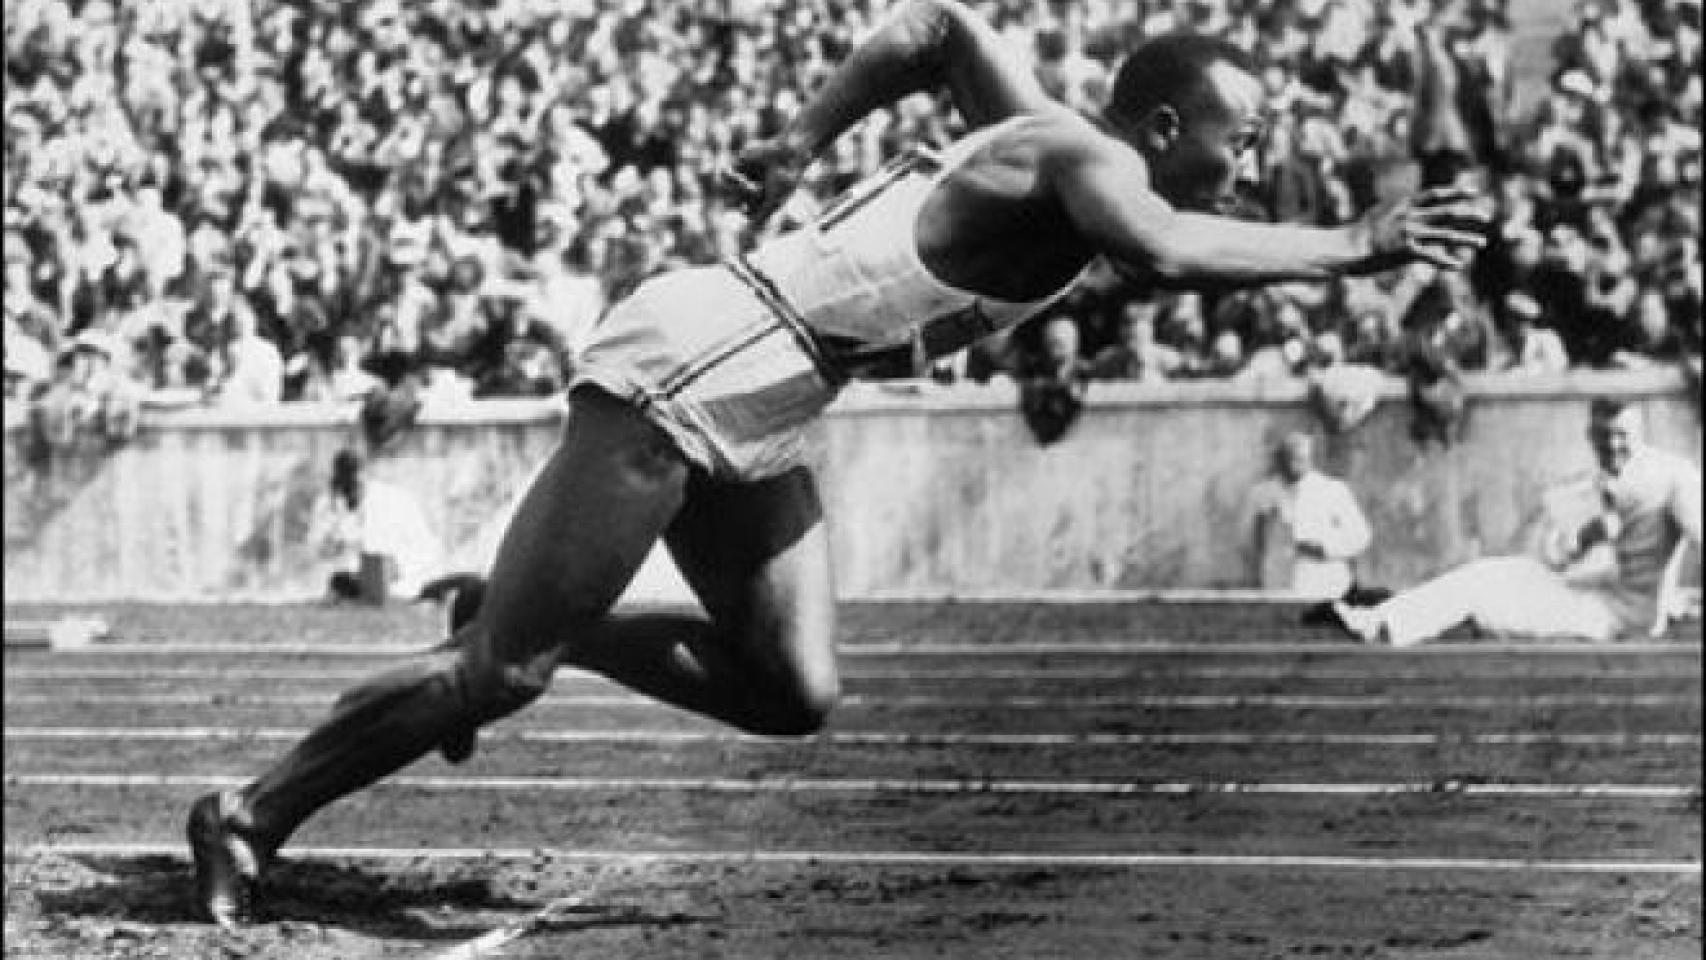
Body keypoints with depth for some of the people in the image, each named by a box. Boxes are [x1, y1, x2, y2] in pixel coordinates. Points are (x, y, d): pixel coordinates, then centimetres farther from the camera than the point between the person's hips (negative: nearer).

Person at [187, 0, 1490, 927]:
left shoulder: (1044, 136, 10)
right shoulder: (1086, 162, -16)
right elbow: (1162, 253, -38)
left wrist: (803, 140, 30)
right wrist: (1353, 248, -32)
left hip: (749, 419, 9)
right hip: (687, 368, -9)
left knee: (793, 694, 2)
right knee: (506, 671, -3)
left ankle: (553, 643, 18)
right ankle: (254, 814, 10)